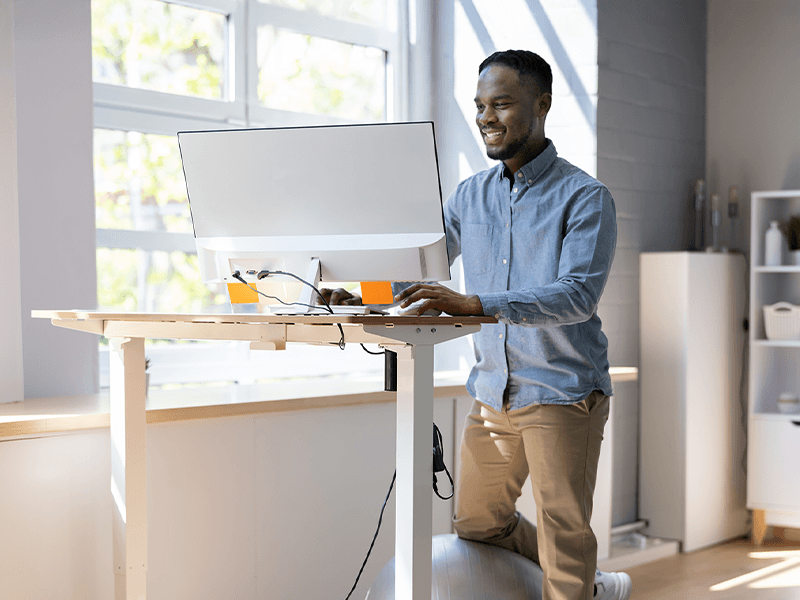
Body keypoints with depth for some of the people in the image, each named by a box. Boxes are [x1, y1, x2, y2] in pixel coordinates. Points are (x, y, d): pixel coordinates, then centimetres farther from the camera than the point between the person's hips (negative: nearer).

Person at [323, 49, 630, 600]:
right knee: (477, 523, 15)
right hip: (493, 392, 7)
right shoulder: (470, 195, 10)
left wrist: (474, 302, -36)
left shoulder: (586, 198, -10)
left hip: (562, 392, -6)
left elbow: (578, 295, -23)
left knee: (564, 535, -3)